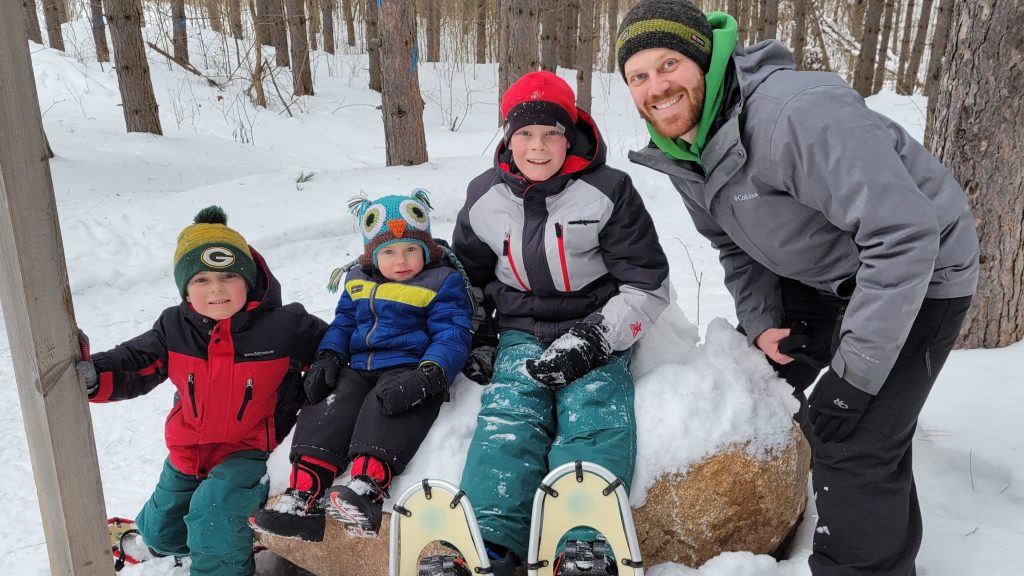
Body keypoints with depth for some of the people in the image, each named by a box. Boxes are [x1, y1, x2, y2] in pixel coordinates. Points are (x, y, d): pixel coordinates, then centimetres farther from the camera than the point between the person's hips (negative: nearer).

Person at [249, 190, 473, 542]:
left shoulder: (442, 283, 1)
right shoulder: (358, 281, 19)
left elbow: (452, 337, -7)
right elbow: (342, 323, 26)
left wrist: (427, 375, -26)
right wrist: (328, 357, 5)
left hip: (409, 368, -5)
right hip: (358, 368, 5)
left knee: (385, 409, -34)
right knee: (330, 408, -20)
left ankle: (368, 487, -49)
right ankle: (304, 493, -29)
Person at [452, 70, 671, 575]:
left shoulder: (607, 192, -7)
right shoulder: (484, 198, 4)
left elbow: (648, 286, -6)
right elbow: (467, 274, 20)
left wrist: (595, 339, -17)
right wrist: (472, 335, 6)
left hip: (597, 330, -2)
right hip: (522, 332, 2)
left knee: (595, 420, -27)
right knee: (508, 419, -24)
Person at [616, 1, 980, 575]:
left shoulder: (798, 113, -33)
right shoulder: (682, 151, -5)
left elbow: (905, 233, -35)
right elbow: (737, 245, 9)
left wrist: (856, 370, -31)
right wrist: (760, 321, -5)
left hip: (918, 274, -8)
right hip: (822, 276, 8)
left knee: (854, 438, -13)